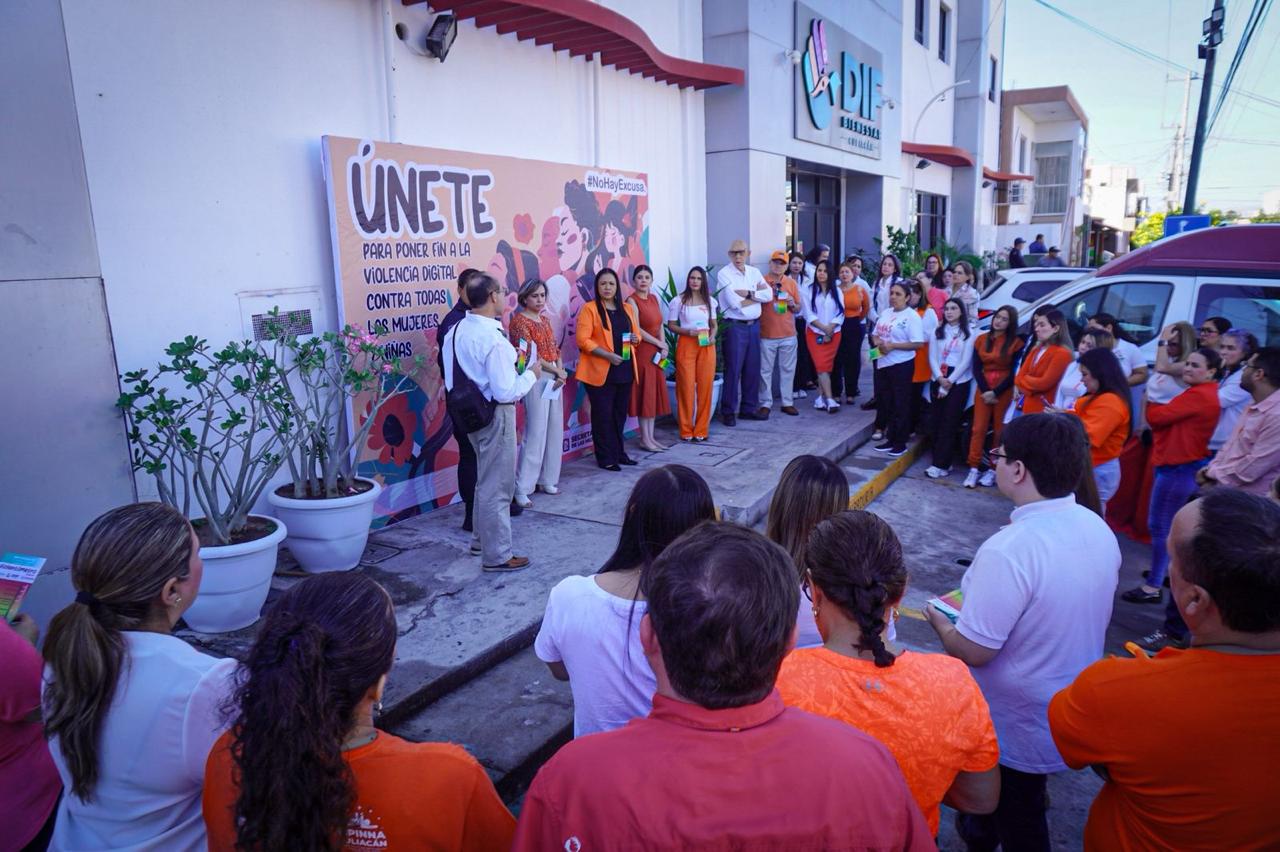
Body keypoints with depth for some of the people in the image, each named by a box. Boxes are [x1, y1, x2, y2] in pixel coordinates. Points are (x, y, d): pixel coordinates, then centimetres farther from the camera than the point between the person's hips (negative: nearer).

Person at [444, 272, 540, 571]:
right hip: (495, 415, -9)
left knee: (486, 478, 26)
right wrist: (531, 375, -8)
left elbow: (452, 378, 9)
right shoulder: (493, 338, -24)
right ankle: (497, 555, 17)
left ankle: (481, 539, 42)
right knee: (497, 485, 5)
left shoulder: (456, 331, 2)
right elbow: (506, 392, -25)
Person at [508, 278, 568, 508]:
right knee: (536, 433, -10)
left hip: (554, 378, 8)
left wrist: (562, 372, -5)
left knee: (554, 431, 9)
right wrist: (556, 372, -12)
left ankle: (547, 480, 20)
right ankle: (522, 489, -6)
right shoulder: (519, 320, -7)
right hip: (537, 379, -8)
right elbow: (530, 355, -14)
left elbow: (555, 350, 13)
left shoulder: (544, 320, 16)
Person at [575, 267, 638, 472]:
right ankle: (606, 458, 9)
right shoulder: (589, 309, -5)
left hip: (624, 370, 6)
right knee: (603, 415, 0)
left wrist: (635, 338, -2)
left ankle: (619, 453, 26)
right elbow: (583, 340, -13)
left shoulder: (627, 308, 14)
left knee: (620, 414, 13)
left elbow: (635, 334, 23)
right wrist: (608, 355, -21)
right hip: (600, 371, -5)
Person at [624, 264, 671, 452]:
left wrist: (664, 346, -4)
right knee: (644, 394, -3)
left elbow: (661, 324, 11)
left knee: (655, 394, 8)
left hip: (657, 352, 7)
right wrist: (659, 344, -11)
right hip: (641, 351, -7)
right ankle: (645, 438, 5)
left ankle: (651, 437, 15)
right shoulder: (632, 301, -10)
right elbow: (637, 330, -16)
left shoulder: (654, 298, 12)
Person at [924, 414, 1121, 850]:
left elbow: (972, 650, -28)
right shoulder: (1099, 528, -8)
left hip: (1015, 728, -7)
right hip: (1072, 714, 7)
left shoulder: (1008, 549, -34)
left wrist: (939, 620, -8)